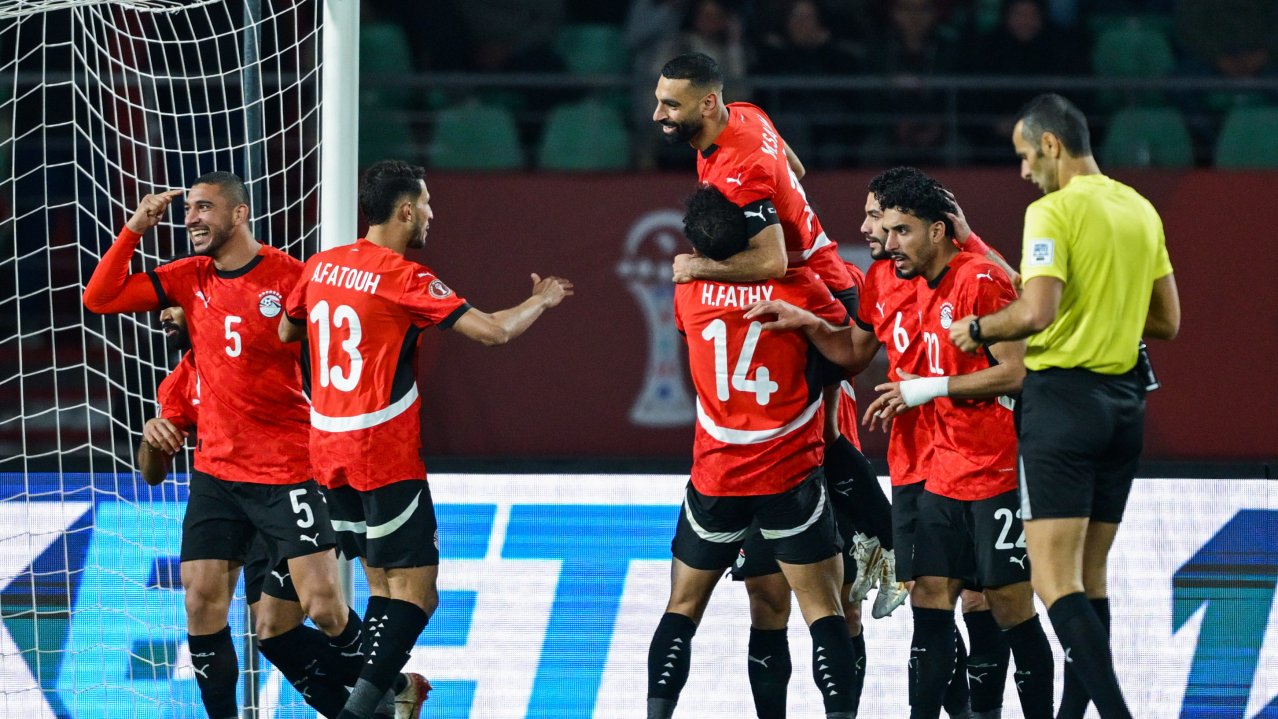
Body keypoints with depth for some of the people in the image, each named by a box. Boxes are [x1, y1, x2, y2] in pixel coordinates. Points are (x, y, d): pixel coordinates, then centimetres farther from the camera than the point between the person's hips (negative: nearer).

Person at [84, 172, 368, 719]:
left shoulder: (287, 276, -10)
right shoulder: (188, 279, 6)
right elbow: (99, 299, 4)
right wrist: (134, 229, -5)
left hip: (286, 469, -5)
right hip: (215, 470, 5)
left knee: (324, 608, -9)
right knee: (202, 603, 0)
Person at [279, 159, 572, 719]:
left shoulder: (321, 267, 7)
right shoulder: (403, 278, -13)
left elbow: (287, 332, 23)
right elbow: (493, 331, -13)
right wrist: (541, 301, 5)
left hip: (328, 451, 8)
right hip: (385, 456, -8)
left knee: (388, 587, 16)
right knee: (415, 594, -7)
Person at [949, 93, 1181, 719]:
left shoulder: (1053, 211, -12)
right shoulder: (1141, 211, 12)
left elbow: (1036, 311, -23)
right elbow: (1167, 321, 17)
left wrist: (978, 329, -6)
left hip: (1063, 395, -8)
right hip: (1125, 399, 8)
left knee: (1055, 578, -11)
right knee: (1090, 574, 14)